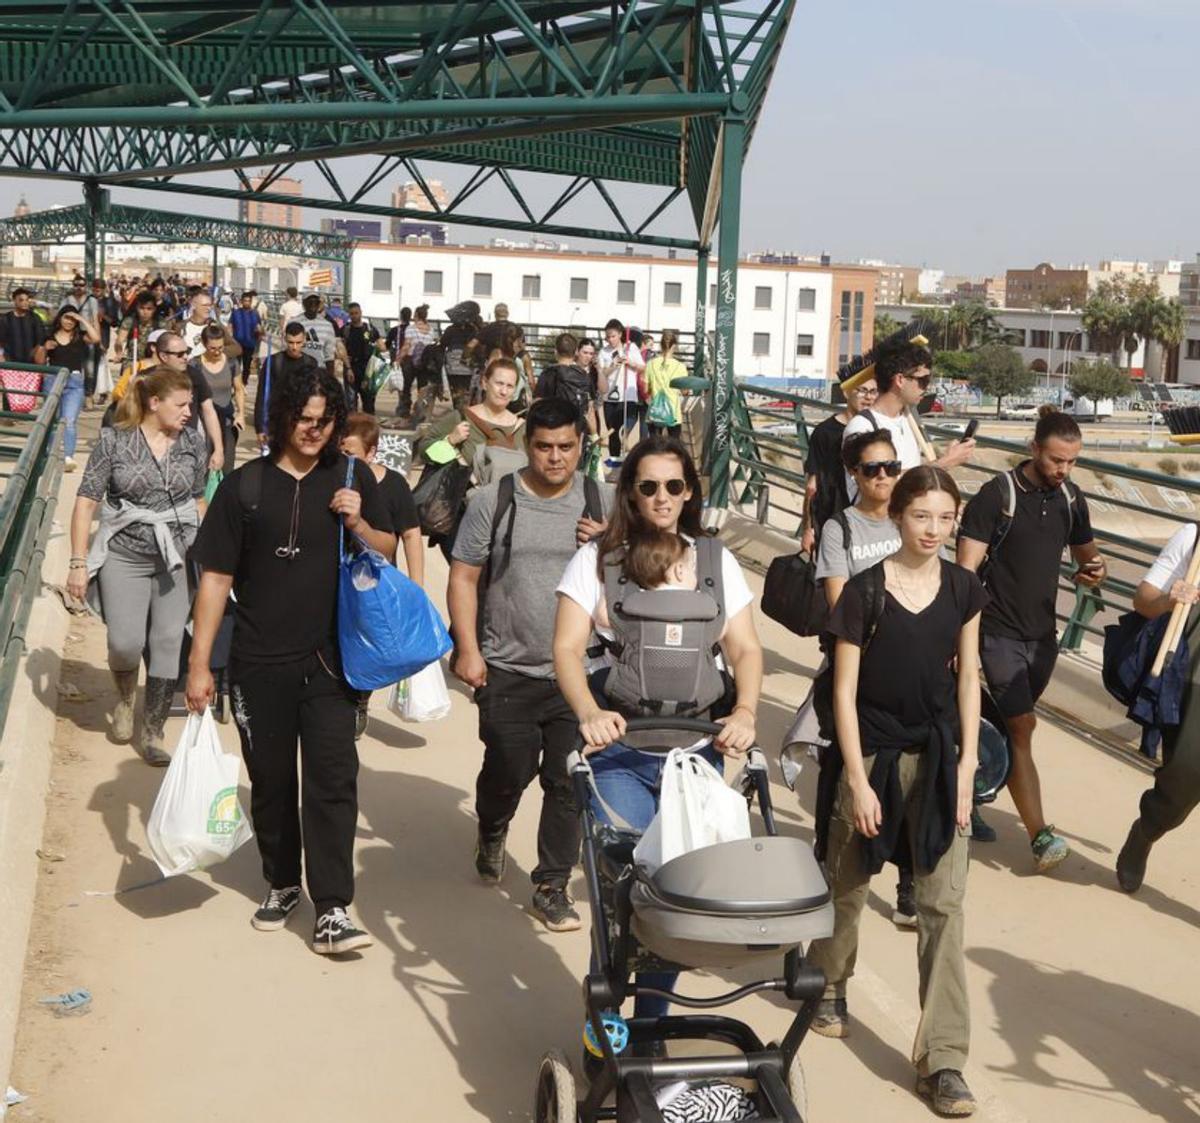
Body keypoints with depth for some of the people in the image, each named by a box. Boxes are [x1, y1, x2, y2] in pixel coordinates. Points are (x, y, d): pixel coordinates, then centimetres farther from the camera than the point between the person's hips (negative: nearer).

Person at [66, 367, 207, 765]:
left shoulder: (193, 443, 1)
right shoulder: (114, 441, -7)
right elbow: (86, 502, -5)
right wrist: (78, 563, -9)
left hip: (177, 558, 3)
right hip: (124, 557, -2)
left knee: (168, 644, 1)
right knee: (126, 643, -9)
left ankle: (152, 734, 13)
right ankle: (125, 699, 25)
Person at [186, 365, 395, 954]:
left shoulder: (353, 478, 3)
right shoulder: (246, 485, -3)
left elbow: (388, 554, 12)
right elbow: (215, 578, -2)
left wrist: (358, 523, -10)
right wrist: (199, 664, -4)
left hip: (329, 660, 0)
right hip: (260, 663, 0)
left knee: (333, 778, -6)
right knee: (272, 780, 12)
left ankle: (332, 910, -4)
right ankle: (282, 883, 31)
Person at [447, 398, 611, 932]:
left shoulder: (602, 504, 4)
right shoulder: (493, 502, -1)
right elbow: (463, 577, 2)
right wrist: (468, 649, -5)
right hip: (508, 672, -1)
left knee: (567, 783, 3)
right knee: (508, 772, 5)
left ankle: (552, 887, 16)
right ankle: (491, 833, 39)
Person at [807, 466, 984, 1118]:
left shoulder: (962, 589, 0)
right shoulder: (866, 592, -11)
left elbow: (968, 679, 6)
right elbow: (845, 690, -9)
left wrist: (966, 766, -1)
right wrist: (857, 781, -12)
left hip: (938, 758, 3)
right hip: (872, 754, -2)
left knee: (943, 903, -3)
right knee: (847, 884, 15)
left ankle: (943, 1060, 1)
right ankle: (829, 984, 44)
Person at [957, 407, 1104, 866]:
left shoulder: (1070, 500, 5)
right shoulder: (997, 495, -13)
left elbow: (1085, 552, 19)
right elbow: (966, 568, -16)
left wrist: (1094, 569, -6)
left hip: (1042, 634, 6)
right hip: (1001, 632, -6)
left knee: (1011, 726, 15)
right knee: (1022, 726, -13)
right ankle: (1040, 836, -16)